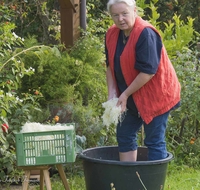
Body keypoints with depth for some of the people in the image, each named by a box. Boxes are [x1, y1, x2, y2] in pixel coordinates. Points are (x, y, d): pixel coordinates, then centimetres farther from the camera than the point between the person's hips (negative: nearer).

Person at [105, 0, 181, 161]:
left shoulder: (146, 34, -23)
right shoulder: (112, 34, 1)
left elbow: (148, 71, -25)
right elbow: (110, 66, 8)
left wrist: (125, 94, -19)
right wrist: (112, 93, -3)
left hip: (155, 96, -8)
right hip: (132, 99, 8)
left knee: (155, 142, -4)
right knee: (125, 135, 12)